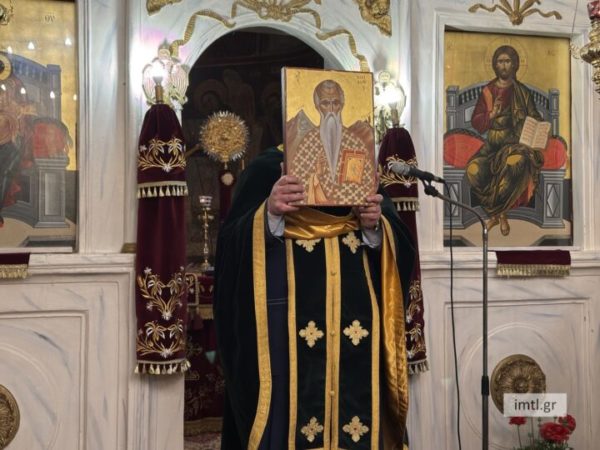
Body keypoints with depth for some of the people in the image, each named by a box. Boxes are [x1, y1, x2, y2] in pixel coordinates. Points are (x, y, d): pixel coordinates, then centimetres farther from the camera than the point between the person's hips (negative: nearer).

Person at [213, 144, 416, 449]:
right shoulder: (268, 168, 4)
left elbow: (397, 250, 8)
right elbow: (233, 243, -8)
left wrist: (375, 228, -13)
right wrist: (270, 214, -26)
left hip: (357, 331, 3)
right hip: (288, 330, -3)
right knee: (288, 424, -3)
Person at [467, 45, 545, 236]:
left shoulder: (523, 92, 5)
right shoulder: (487, 91, 8)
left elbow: (535, 120, 8)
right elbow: (476, 122, 6)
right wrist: (492, 114, -14)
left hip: (516, 143, -2)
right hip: (493, 144, 2)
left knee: (516, 163, -38)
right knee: (474, 169, -29)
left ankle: (495, 211, -17)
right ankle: (500, 214, -9)